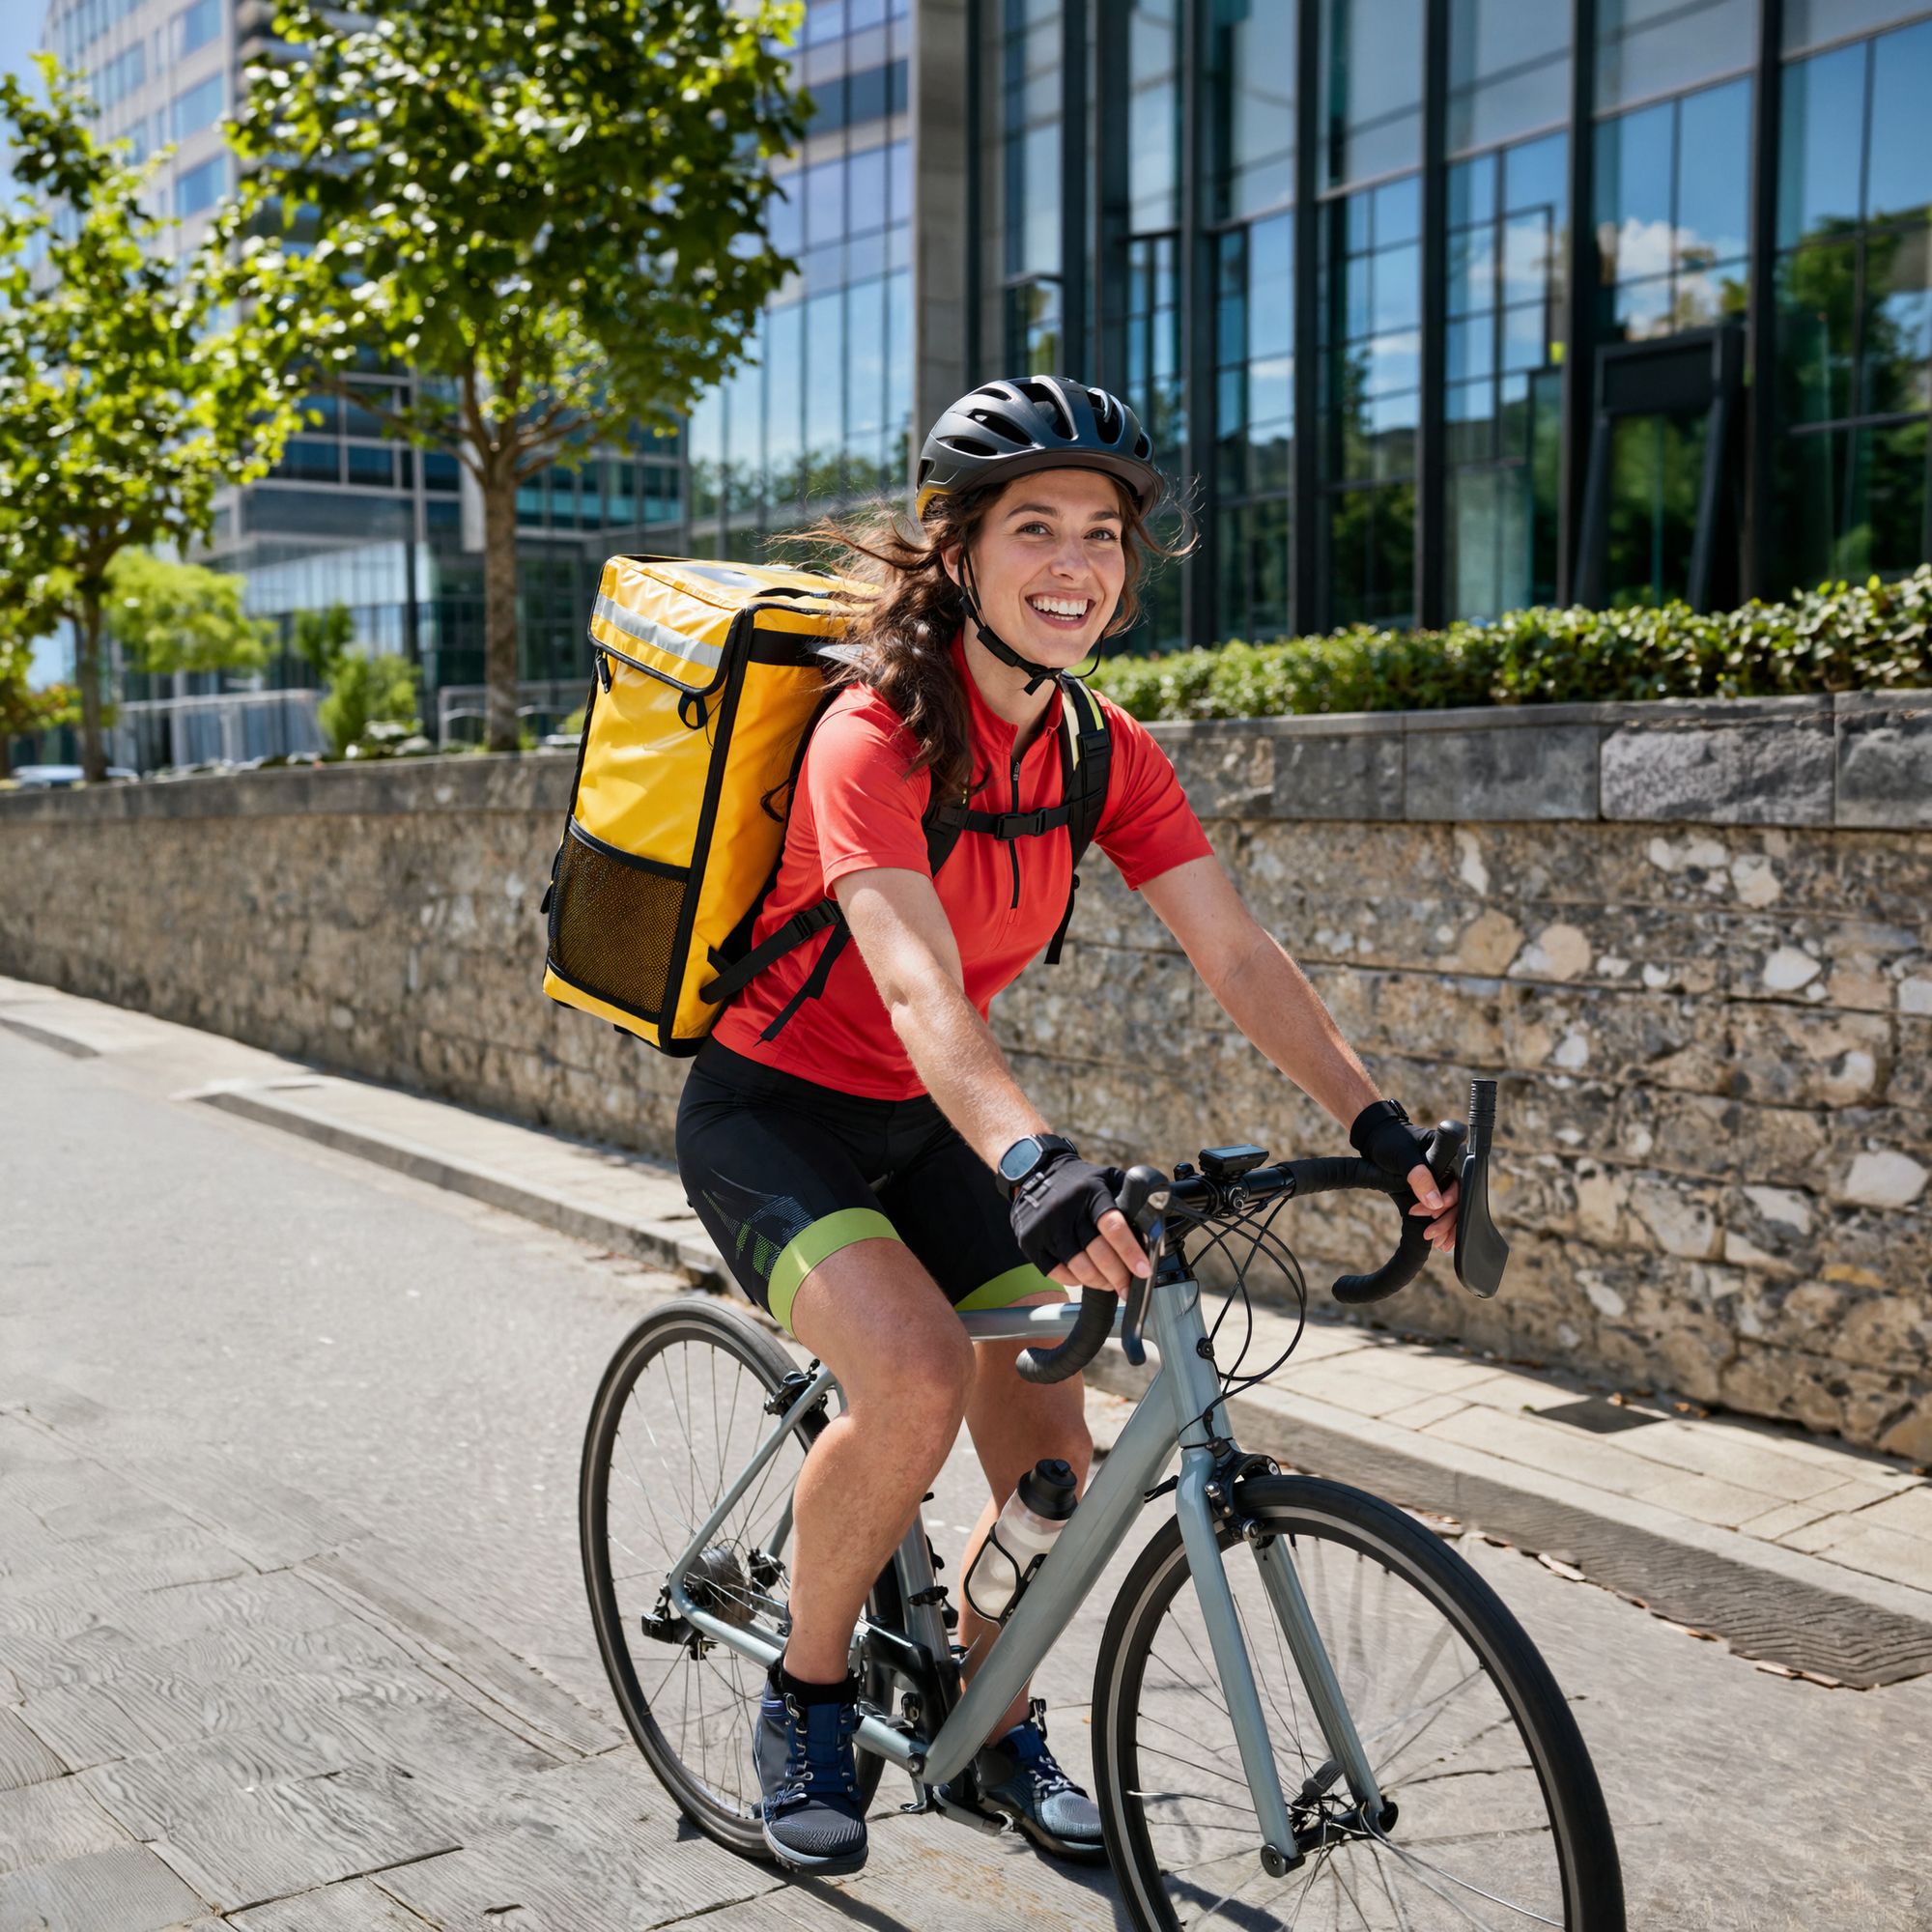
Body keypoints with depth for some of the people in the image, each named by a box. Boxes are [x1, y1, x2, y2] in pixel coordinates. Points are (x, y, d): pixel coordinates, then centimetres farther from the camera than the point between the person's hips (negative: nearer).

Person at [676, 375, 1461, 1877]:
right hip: (770, 1114, -6)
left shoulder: (1108, 753, -6)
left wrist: (1377, 1123, -25)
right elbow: (919, 987, -40)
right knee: (918, 1371, -30)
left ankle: (994, 1726, 31)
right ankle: (807, 1697, -3)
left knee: (1056, 1474, 3)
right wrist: (1037, 1171, -56)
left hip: (920, 1126, 6)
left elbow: (1235, 950, -12)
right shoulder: (876, 738, -26)